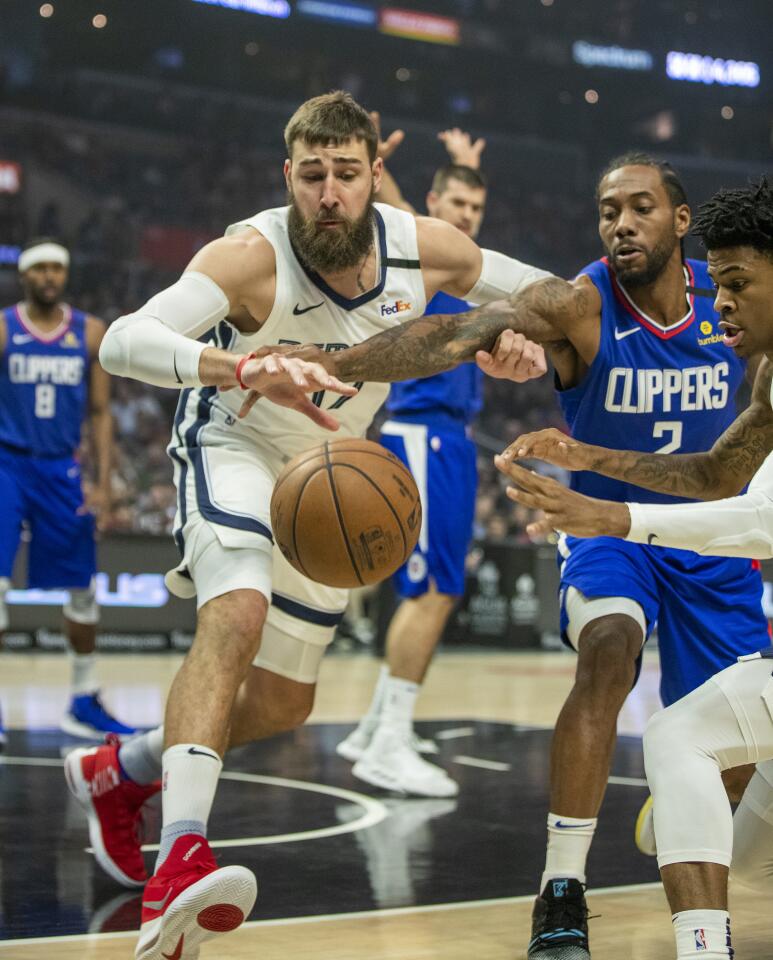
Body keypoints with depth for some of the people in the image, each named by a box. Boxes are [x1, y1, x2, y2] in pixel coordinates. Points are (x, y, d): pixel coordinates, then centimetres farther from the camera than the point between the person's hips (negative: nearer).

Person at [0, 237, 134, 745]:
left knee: (83, 589, 9)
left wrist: (103, 484, -2)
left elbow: (101, 413, 6)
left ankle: (85, 703, 23)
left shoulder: (90, 333, 3)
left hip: (62, 470, 3)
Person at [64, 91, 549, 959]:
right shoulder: (252, 254, -29)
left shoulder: (423, 246, -15)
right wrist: (232, 367, -62)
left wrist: (528, 338, -21)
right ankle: (180, 861, -44)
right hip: (233, 449, -6)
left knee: (284, 701, 11)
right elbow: (123, 341, -43)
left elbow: (542, 293, 3)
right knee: (237, 613, -36)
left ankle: (119, 771, 36)